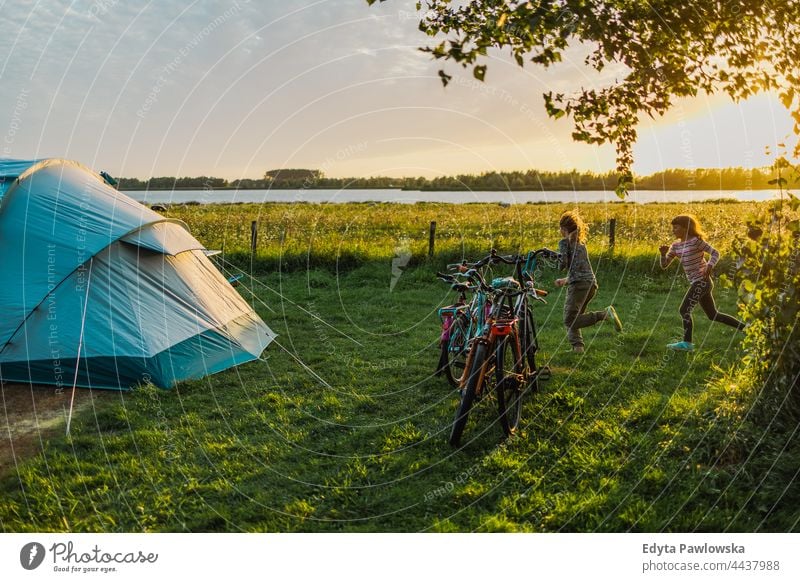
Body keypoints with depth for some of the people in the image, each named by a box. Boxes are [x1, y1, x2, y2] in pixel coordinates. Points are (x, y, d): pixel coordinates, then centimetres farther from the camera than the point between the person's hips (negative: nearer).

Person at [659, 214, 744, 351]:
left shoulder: (696, 241, -11)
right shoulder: (675, 246, 9)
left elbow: (715, 253, -12)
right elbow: (664, 265, 7)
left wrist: (709, 266, -29)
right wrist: (663, 254, -12)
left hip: (702, 281, -9)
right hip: (696, 283, 9)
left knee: (684, 310, -13)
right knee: (713, 315, 16)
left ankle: (687, 343, -9)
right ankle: (745, 328, 26)